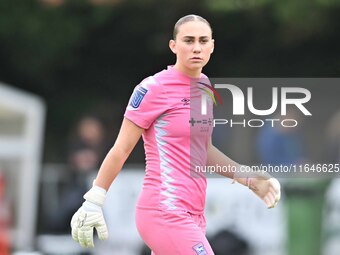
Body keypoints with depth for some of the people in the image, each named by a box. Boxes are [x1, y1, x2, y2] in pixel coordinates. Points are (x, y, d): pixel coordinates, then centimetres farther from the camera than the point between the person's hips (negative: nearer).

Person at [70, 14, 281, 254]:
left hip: (192, 214, 8)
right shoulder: (154, 88, -10)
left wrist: (251, 180, 17)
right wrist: (93, 202, -5)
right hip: (167, 214, -8)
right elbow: (121, 149, -5)